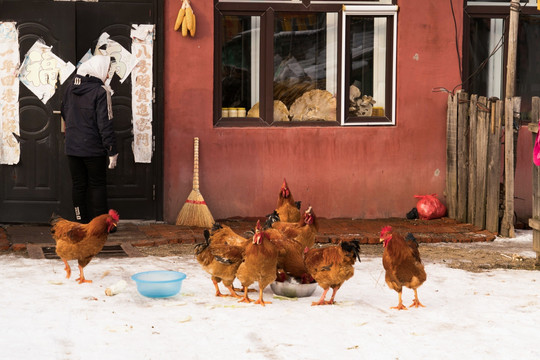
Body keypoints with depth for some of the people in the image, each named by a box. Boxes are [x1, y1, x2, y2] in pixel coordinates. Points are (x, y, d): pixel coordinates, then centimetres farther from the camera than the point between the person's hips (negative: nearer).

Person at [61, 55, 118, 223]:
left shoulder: (71, 88, 5)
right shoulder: (101, 91, -14)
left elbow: (64, 112, 19)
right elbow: (105, 124, -16)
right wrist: (112, 151, -12)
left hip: (72, 147, 5)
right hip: (93, 147, -5)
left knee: (78, 185, 11)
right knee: (97, 185, 4)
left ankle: (81, 223, 14)